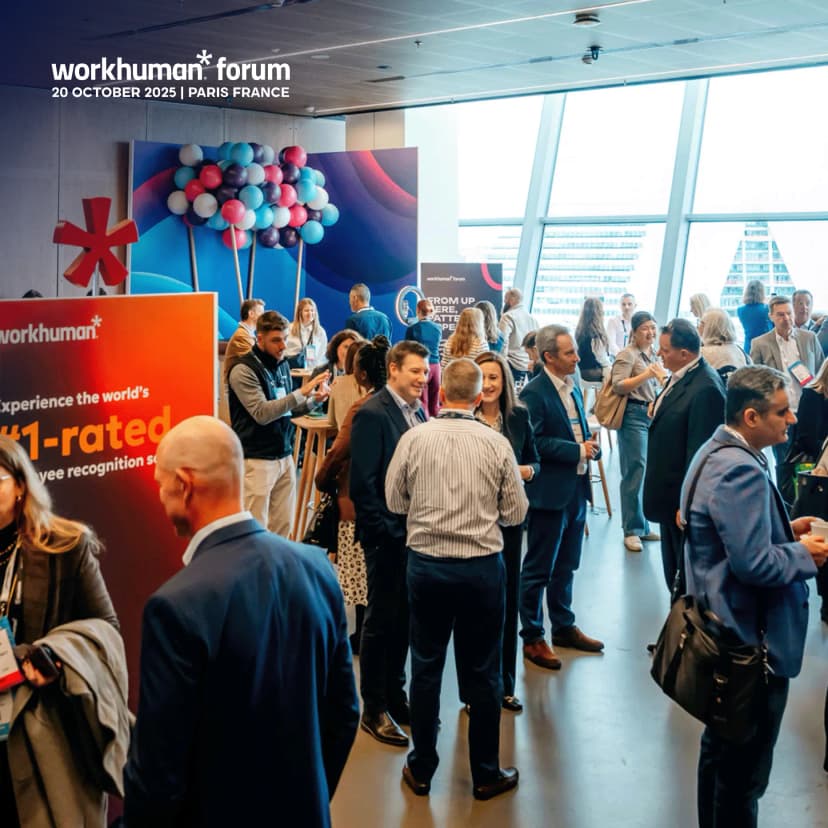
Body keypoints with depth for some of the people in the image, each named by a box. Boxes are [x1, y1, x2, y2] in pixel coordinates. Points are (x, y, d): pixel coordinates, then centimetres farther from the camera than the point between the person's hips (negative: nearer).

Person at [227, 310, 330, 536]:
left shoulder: (282, 364, 10)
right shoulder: (243, 370, -12)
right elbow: (262, 413, -21)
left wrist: (314, 400, -1)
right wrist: (302, 392, -25)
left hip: (284, 456, 7)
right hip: (256, 460, -7)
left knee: (283, 525, 9)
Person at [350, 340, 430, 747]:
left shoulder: (417, 411, 9)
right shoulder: (372, 413, -15)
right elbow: (362, 484, -18)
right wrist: (387, 531, -17)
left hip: (414, 532, 7)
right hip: (387, 536, -7)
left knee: (404, 618, 16)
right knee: (381, 619, 3)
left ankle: (395, 694, 30)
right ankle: (373, 710, 16)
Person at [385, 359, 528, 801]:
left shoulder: (414, 439, -8)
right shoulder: (496, 443, -8)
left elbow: (395, 501, 2)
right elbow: (515, 512, -3)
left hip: (425, 564, 1)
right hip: (482, 566, -1)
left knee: (426, 668, 14)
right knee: (482, 672, 10)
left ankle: (422, 769, 25)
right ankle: (486, 774, 23)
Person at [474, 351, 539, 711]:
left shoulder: (519, 417, 3)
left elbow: (534, 461, 11)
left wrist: (526, 470, -9)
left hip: (509, 519, 4)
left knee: (507, 600, 10)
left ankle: (504, 684, 25)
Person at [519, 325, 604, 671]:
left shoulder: (574, 389, 12)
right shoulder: (534, 393, -14)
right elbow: (534, 442, -20)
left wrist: (590, 446, -1)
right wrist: (578, 450, -18)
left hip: (576, 489, 8)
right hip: (549, 492, -8)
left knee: (566, 566, 19)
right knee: (539, 569, 3)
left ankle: (564, 627, 32)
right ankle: (532, 638, 13)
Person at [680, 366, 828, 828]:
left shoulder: (718, 453, 7)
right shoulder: (740, 470, -26)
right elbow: (753, 563, -29)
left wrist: (785, 531, 7)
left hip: (725, 631, 11)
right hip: (753, 640, -11)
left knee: (722, 747, 26)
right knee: (745, 770, 4)